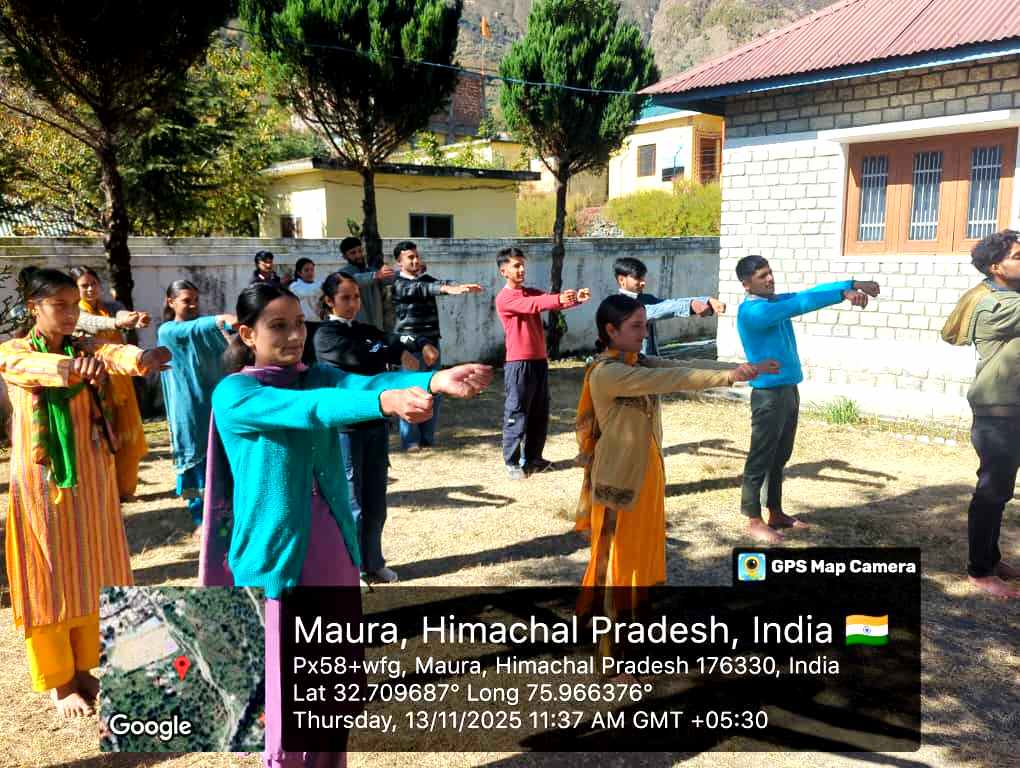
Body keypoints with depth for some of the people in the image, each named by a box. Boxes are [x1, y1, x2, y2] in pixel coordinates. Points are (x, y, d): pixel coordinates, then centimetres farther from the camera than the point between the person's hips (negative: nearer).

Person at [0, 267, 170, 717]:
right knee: (50, 579, 5)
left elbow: (113, 354, -21)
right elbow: (39, 368, -31)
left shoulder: (85, 347, 3)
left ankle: (83, 668, 28)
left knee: (90, 575, 11)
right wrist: (75, 367, -55)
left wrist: (142, 358, -46)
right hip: (43, 481, -3)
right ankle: (59, 681, 19)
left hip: (91, 478, 4)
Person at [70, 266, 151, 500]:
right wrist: (118, 322, -51)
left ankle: (120, 487, 21)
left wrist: (138, 319, -42)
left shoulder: (110, 307, 7)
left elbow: (123, 315, -17)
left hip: (118, 378, 5)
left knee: (124, 434, 8)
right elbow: (91, 323, -29)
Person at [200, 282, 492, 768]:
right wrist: (383, 402, -46)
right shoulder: (233, 395, -9)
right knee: (287, 696, 5)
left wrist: (433, 381, -38)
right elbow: (305, 409, -29)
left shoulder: (317, 376, 5)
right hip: (276, 559, -5)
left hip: (334, 554, 5)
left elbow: (365, 382, -17)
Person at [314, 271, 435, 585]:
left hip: (376, 423, 7)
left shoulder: (366, 331, 13)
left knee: (376, 500, 14)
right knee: (351, 502, 3)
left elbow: (393, 341, -1)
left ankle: (373, 563, 29)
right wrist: (399, 352, -14)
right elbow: (359, 358, -23)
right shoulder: (325, 335, -8)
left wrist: (421, 344, -22)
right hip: (345, 428, -6)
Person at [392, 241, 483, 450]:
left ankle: (427, 438, 18)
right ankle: (410, 440, 3)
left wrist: (462, 286, -27)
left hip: (432, 343, 6)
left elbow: (442, 283, -5)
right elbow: (420, 290, -23)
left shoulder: (427, 279, 14)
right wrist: (447, 289, -40)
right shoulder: (398, 285, -5)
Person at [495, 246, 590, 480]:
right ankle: (512, 462, 7)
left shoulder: (532, 292, 14)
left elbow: (553, 301, -2)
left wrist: (576, 298, -22)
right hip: (518, 363, -7)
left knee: (540, 414, 12)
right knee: (516, 414, -2)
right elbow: (532, 305, -25)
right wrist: (559, 299, -38)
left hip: (539, 360, 7)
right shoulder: (504, 298, -9)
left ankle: (533, 457, 24)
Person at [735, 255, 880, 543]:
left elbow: (810, 292, 3)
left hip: (789, 390, 9)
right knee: (760, 459, 1)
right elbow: (799, 304, -25)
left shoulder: (776, 301, 11)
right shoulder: (751, 311, -18)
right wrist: (843, 294, -24)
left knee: (779, 458, 17)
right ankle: (754, 521, 10)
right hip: (768, 394, -9)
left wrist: (854, 285, -11)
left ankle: (776, 513, 29)